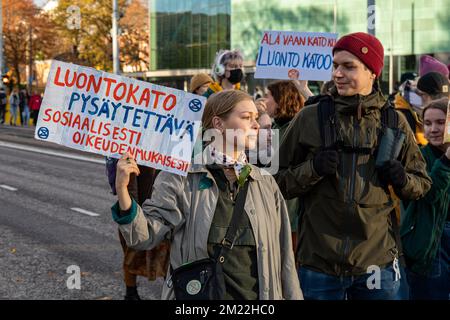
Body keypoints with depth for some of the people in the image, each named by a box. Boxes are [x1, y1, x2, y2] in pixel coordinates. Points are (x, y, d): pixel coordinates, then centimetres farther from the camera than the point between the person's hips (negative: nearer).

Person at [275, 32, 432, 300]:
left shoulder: (394, 122, 5)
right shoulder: (309, 118, 1)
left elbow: (422, 183, 14)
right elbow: (280, 182, 4)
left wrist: (403, 180, -7)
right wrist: (312, 169, -14)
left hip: (378, 261, 1)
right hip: (319, 261, -1)